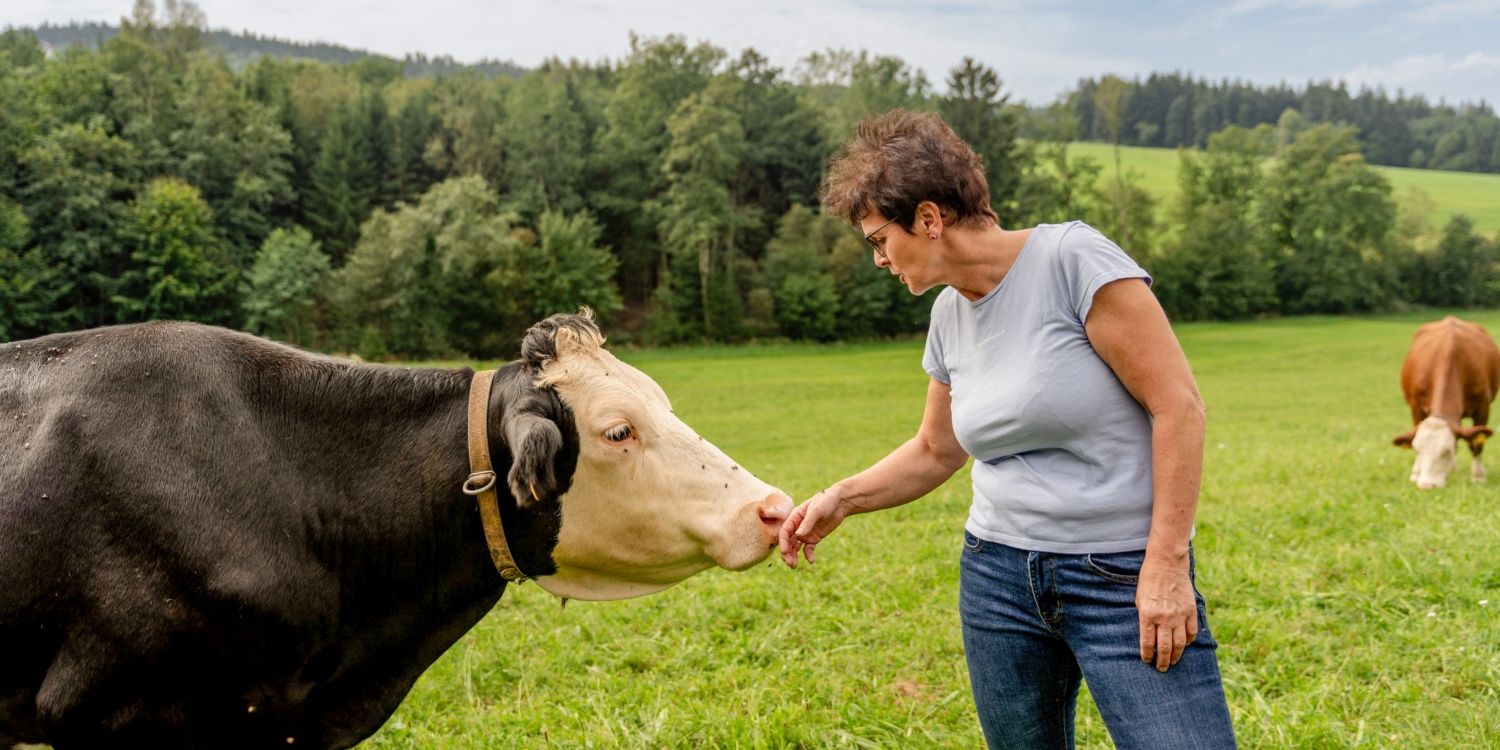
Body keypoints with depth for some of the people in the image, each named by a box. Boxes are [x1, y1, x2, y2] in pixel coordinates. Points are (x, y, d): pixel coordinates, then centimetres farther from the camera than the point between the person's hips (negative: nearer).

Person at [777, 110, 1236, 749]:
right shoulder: (949, 315, 8)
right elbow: (935, 451, 20)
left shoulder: (1071, 258, -14)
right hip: (998, 578, 6)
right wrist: (840, 499, 7)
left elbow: (1178, 405, -15)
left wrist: (1165, 564, -16)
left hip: (1125, 578, -6)